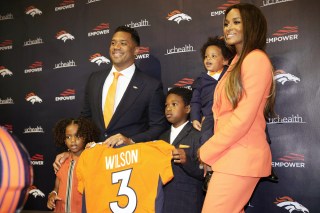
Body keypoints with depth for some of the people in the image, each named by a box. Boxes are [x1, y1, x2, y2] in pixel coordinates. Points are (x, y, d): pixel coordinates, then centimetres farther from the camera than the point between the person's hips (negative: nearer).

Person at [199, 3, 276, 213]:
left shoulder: (256, 58, -12)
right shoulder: (238, 61, 18)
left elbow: (243, 118, -18)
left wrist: (205, 152, -10)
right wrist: (210, 152, 5)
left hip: (241, 157, -9)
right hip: (231, 155, 9)